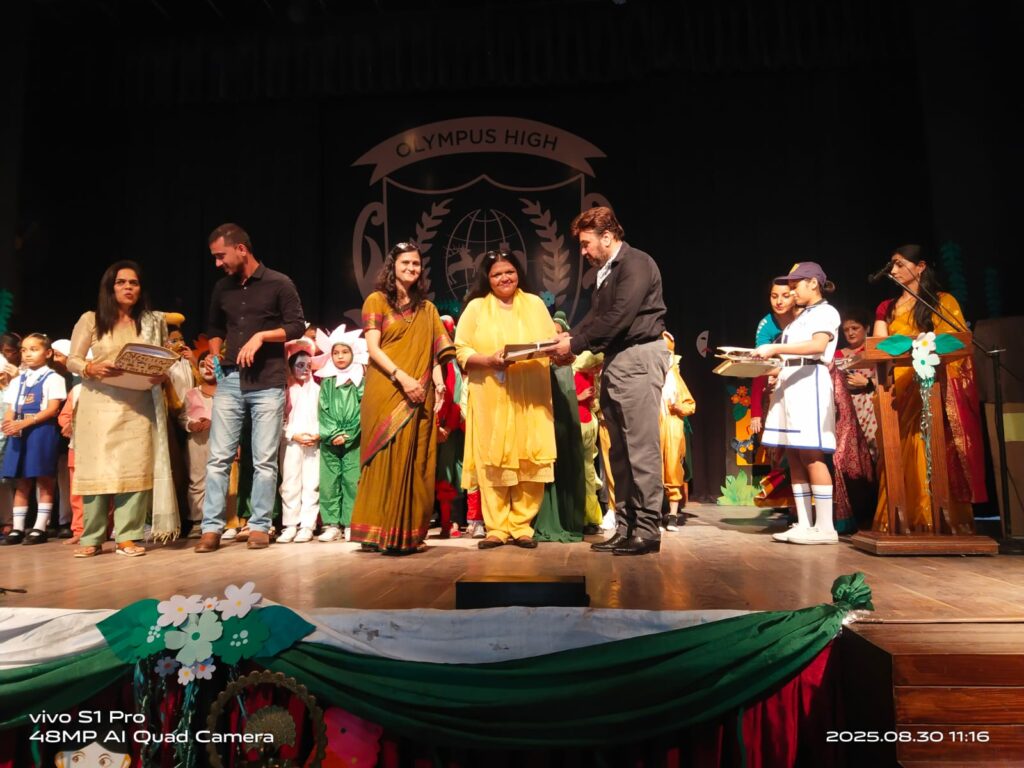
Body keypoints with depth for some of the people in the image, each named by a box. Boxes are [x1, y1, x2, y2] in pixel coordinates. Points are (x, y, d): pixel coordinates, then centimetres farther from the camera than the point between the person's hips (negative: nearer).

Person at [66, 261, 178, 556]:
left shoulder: (154, 321, 10)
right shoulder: (90, 320, 5)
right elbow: (72, 360, 5)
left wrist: (161, 375, -10)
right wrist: (91, 369, -16)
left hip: (139, 404, 1)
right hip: (99, 403, -1)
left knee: (135, 467, -4)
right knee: (96, 467, 0)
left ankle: (128, 536, 1)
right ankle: (91, 538, 9)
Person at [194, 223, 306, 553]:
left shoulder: (279, 283, -1)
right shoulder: (222, 288, 14)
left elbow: (297, 326, -4)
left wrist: (261, 335, -15)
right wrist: (215, 352, 7)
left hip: (268, 383, -4)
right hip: (230, 380, 4)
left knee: (265, 460, 0)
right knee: (218, 457, 2)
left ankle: (260, 526, 9)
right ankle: (212, 527, 9)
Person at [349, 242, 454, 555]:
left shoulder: (427, 308, 19)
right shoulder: (377, 300, 5)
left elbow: (434, 352, 13)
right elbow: (373, 348, -5)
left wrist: (438, 380, -5)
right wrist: (402, 377, -17)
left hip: (419, 396, 4)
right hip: (386, 392, -4)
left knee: (415, 463, 2)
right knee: (388, 459, -6)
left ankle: (409, 534, 8)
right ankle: (381, 533, 0)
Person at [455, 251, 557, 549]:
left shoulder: (535, 303, 13)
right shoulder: (476, 307, 7)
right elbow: (461, 350, 0)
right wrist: (489, 360, -16)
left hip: (530, 398, 2)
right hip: (490, 399, -1)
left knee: (530, 460, -1)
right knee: (492, 461, -2)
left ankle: (521, 526, 9)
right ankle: (496, 528, 8)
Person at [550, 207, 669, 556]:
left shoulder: (637, 264, -9)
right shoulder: (606, 272, 19)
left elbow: (618, 317, -18)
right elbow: (596, 316, 16)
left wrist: (575, 344, -13)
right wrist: (569, 336, -2)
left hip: (639, 358, -9)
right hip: (615, 362, 9)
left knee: (642, 447, -7)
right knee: (619, 451, 9)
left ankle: (647, 531, 0)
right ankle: (625, 528, 15)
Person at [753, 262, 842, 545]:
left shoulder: (826, 312, 1)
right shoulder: (800, 317, 25)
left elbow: (818, 346, -19)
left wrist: (775, 348, -24)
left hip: (810, 382, -8)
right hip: (789, 384, 8)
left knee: (810, 455, -12)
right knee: (794, 457, 3)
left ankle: (825, 527, -9)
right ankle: (804, 524, 5)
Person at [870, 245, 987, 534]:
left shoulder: (943, 301, 7)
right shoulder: (886, 309, 17)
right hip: (899, 390, 3)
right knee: (901, 456, -1)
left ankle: (941, 522, -4)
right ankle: (904, 522, 0)